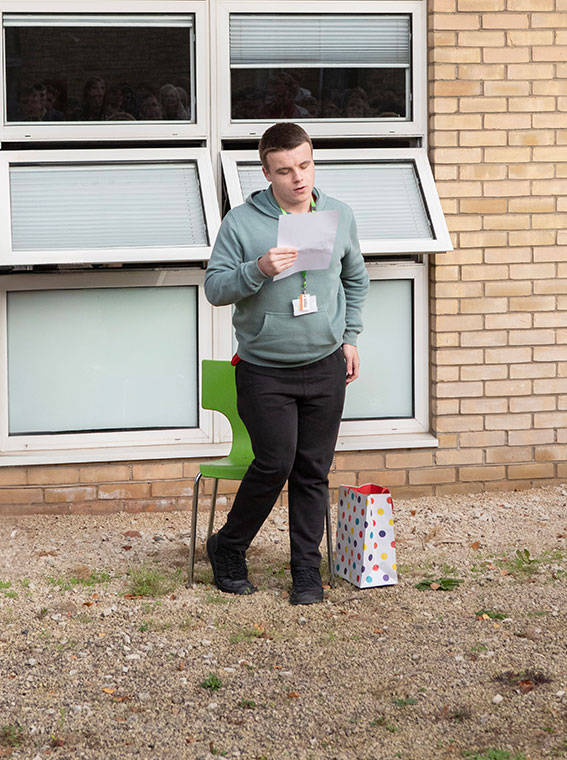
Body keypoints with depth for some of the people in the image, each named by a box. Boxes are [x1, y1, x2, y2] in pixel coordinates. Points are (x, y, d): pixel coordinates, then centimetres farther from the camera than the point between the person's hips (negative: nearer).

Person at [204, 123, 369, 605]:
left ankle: (307, 569, 16)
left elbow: (356, 279, 21)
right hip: (264, 370, -3)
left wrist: (350, 337, 15)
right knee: (275, 464, -9)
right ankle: (228, 548, 13)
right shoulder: (242, 222, -6)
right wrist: (259, 270, -24)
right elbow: (215, 287, -8)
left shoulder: (340, 217, 6)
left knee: (313, 471, 5)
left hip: (325, 367, 3)